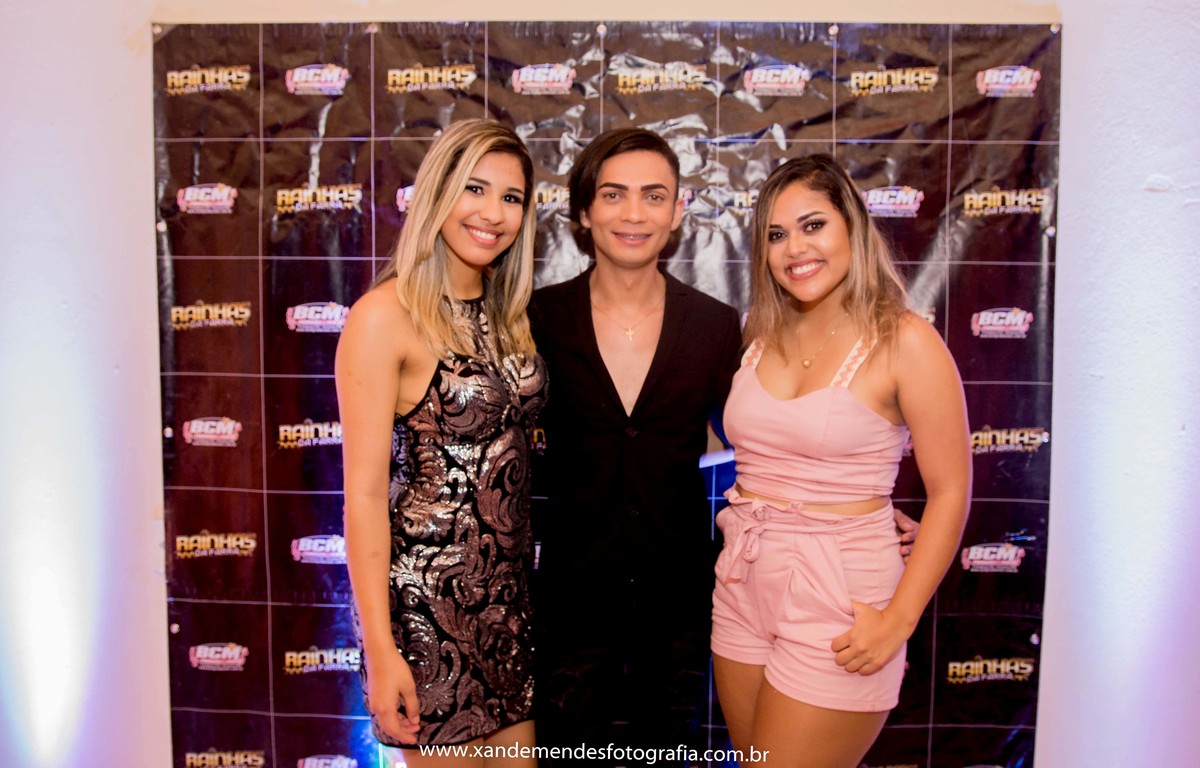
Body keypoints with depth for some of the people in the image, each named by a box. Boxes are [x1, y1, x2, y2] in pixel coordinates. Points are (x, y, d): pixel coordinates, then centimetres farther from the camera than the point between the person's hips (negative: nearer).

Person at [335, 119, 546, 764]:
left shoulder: (508, 312, 7)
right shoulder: (385, 314, -14)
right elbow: (364, 491, -15)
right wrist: (380, 650, -16)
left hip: (510, 584, 7)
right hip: (425, 590, -6)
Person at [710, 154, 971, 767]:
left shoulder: (903, 341, -11)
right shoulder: (761, 336, 5)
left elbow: (950, 492, -10)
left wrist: (899, 620, -14)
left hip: (839, 599, -5)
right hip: (742, 586, 6)